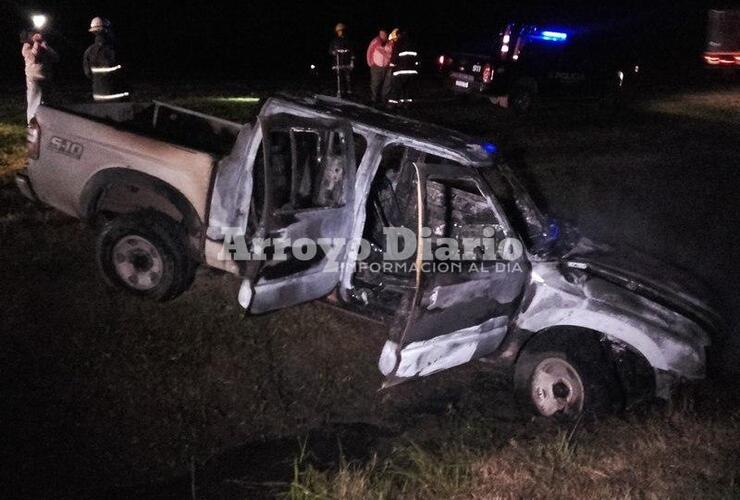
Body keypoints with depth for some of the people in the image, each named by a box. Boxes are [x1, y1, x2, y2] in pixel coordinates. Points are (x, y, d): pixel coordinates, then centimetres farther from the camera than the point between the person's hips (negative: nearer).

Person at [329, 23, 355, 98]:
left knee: (348, 78, -3)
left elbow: (352, 52, 10)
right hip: (338, 64, 0)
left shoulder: (347, 41, 9)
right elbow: (330, 51, 11)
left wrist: (352, 61, 3)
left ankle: (349, 91, 7)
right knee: (339, 79, -5)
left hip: (347, 63, 0)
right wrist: (333, 52, -12)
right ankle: (340, 92, -1)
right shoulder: (334, 41, 8)